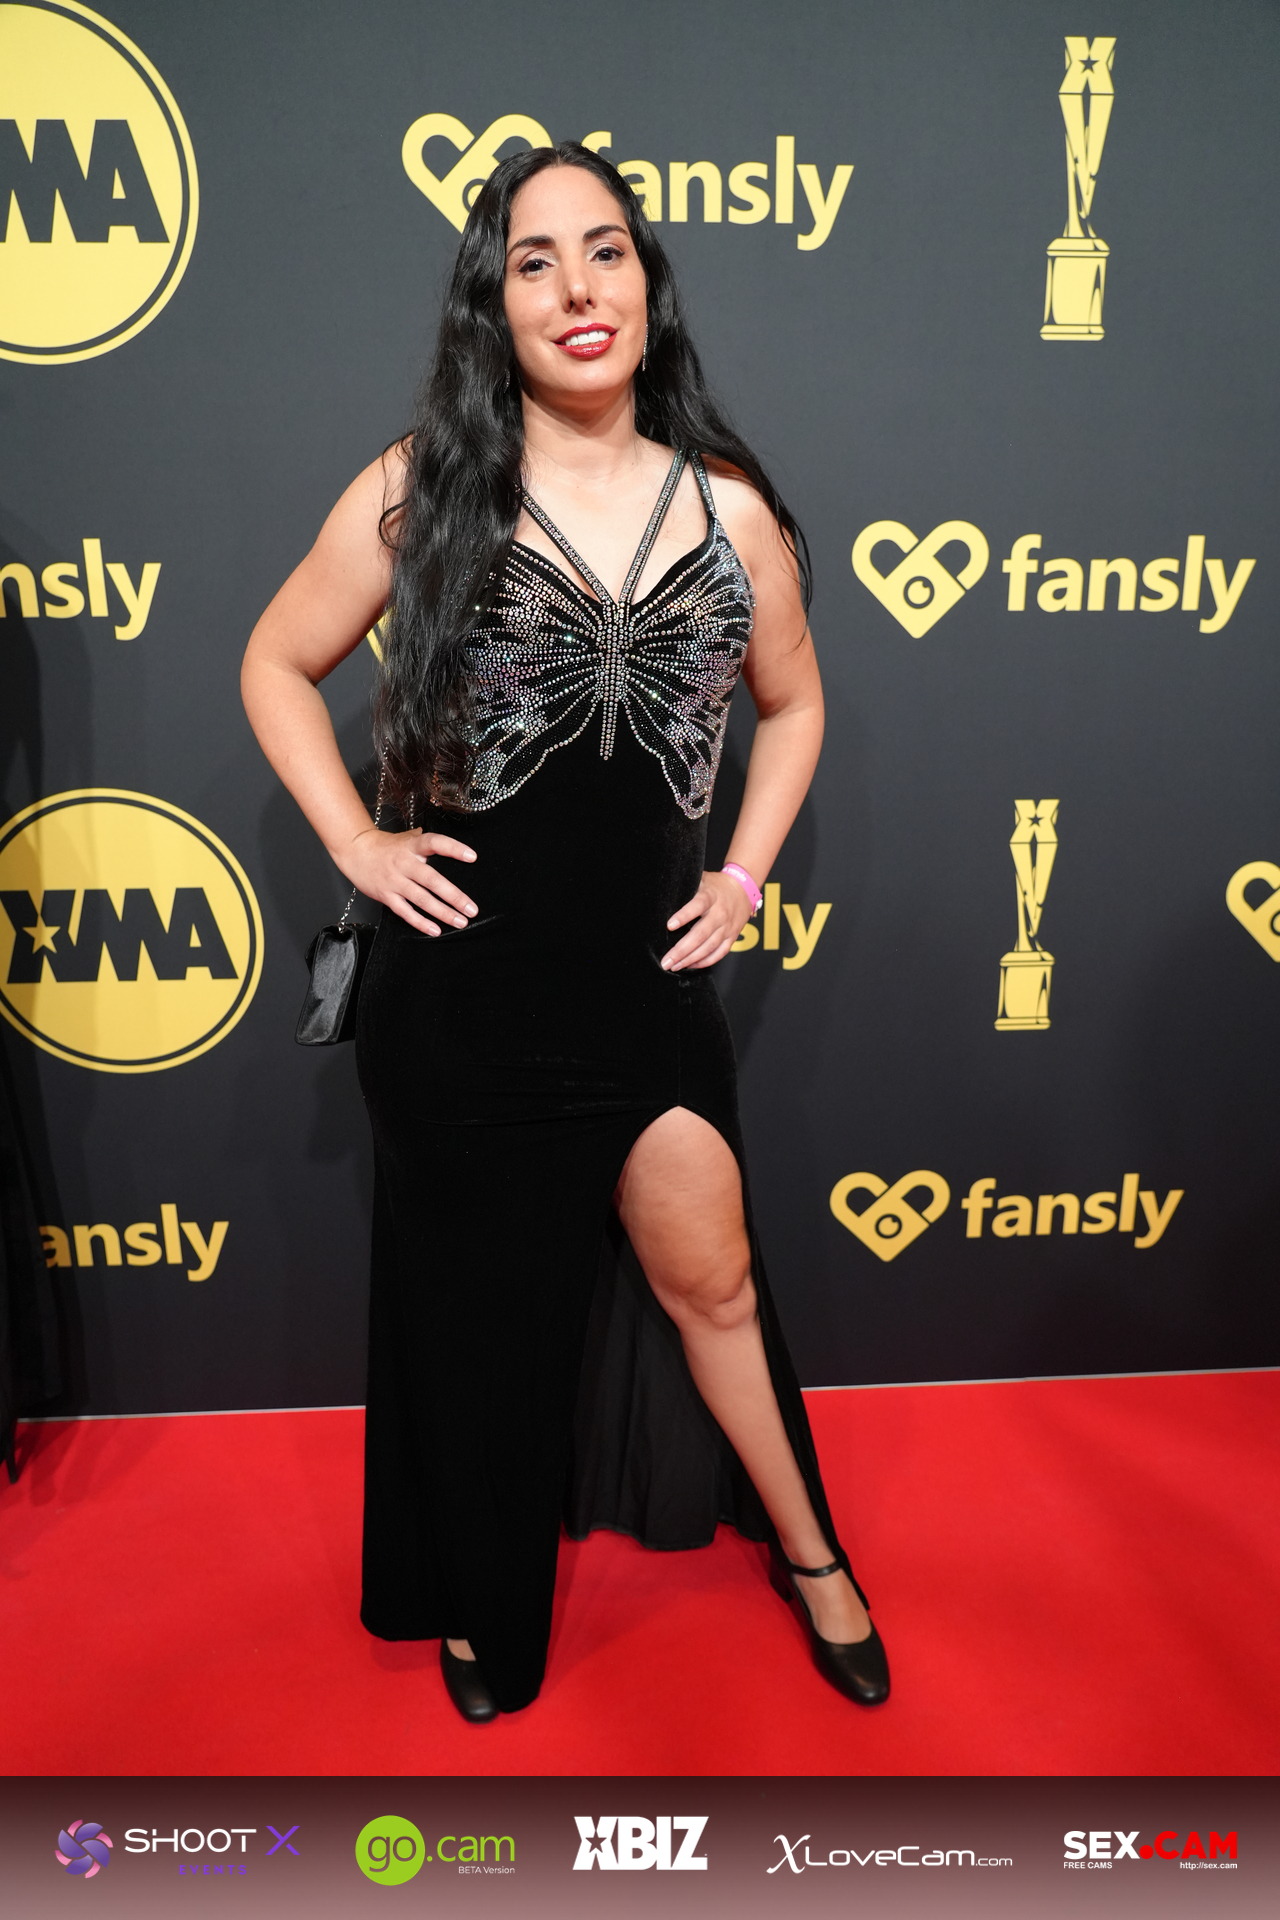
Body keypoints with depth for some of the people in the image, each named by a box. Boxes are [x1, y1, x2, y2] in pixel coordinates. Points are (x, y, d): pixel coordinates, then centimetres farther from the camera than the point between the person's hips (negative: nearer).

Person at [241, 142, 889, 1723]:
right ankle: (486, 1608, 42)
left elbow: (792, 703, 16)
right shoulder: (419, 491, -3)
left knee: (711, 1282, 12)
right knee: (480, 1308, 14)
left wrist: (748, 871, 5)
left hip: (646, 976, 1)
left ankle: (808, 1551, 40)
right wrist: (356, 845, -4)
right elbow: (277, 664, 7)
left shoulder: (731, 511, 2)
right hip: (459, 993, -1)